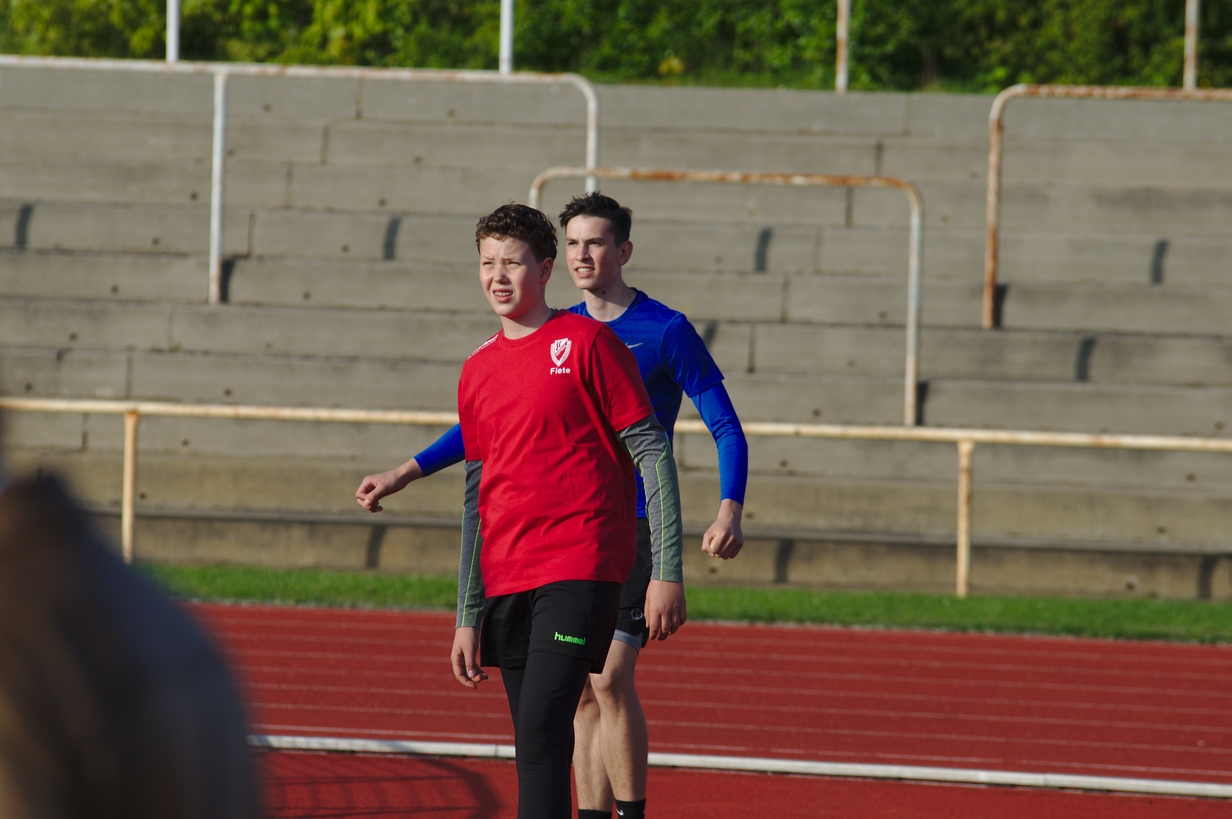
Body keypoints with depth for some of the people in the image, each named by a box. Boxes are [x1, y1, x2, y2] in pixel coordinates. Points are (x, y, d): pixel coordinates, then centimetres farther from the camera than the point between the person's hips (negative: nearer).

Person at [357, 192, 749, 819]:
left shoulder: (666, 331, -4)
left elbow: (726, 427, -5)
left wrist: (730, 511, -20)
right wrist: (405, 475, 14)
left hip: (633, 527, -6)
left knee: (609, 679, -16)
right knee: (581, 691, 5)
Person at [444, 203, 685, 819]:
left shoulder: (586, 343, -3)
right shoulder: (477, 370, 15)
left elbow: (653, 455, -4)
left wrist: (667, 573, -10)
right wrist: (469, 616, 16)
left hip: (580, 570, -6)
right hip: (505, 583, 6)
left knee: (541, 728, -19)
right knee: (535, 747, 6)